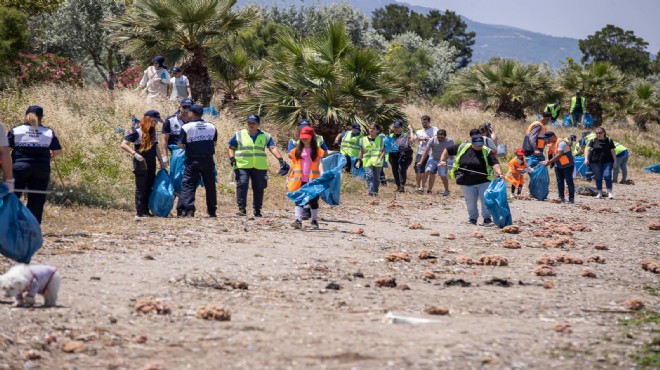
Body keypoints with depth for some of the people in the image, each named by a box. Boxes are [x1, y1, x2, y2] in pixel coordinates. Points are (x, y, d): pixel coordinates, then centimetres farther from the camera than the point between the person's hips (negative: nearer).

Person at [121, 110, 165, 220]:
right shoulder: (137, 132, -12)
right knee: (141, 188, -6)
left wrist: (161, 161, 18)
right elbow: (124, 145, -18)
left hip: (151, 163, 8)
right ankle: (140, 213, -5)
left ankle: (146, 211, 14)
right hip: (141, 164, -8)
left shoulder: (153, 133, 11)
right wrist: (135, 154, -28)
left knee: (150, 188, 8)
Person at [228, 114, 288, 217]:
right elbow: (231, 148, 9)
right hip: (242, 166, -2)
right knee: (242, 185, -17)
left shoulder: (265, 136, 10)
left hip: (259, 167, 2)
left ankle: (257, 210, 13)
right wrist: (232, 157, -10)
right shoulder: (239, 135, 8)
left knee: (258, 188, 3)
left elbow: (273, 148, 1)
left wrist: (280, 159, -13)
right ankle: (241, 208, -14)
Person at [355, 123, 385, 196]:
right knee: (369, 176, -17)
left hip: (377, 162, 0)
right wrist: (359, 161, 9)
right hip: (367, 162, 0)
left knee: (376, 178, 2)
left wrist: (380, 159, -12)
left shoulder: (381, 139, 8)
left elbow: (383, 151, 4)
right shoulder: (363, 140, 13)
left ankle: (375, 191, 13)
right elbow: (361, 152, 16)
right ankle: (371, 191, -25)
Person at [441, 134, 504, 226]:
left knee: (486, 201, -5)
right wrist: (442, 160, -3)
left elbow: (495, 164, -19)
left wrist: (499, 173, -37)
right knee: (470, 202, 8)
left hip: (483, 181, -2)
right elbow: (447, 151, 11)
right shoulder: (462, 148, -1)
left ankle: (487, 219, 6)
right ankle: (473, 218, 24)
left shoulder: (487, 152, -7)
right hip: (467, 183, 2)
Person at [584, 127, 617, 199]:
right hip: (596, 162, 2)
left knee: (607, 176, -15)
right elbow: (588, 149, -2)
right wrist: (586, 158, -16)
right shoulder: (594, 141, 4)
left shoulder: (609, 141, 3)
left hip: (607, 161, -2)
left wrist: (615, 161, 2)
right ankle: (599, 193, 15)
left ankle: (609, 193, -10)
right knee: (598, 178, 5)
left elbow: (612, 151, 6)